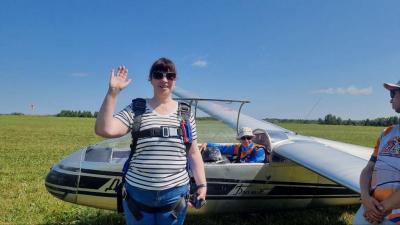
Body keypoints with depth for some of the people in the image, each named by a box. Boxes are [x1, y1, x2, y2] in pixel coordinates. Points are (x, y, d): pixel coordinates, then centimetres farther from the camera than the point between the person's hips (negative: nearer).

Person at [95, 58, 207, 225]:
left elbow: (193, 153, 6)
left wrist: (201, 184, 1)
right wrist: (112, 92, -18)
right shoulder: (136, 110, -2)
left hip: (175, 193, 1)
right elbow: (104, 130, -16)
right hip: (138, 193, 0)